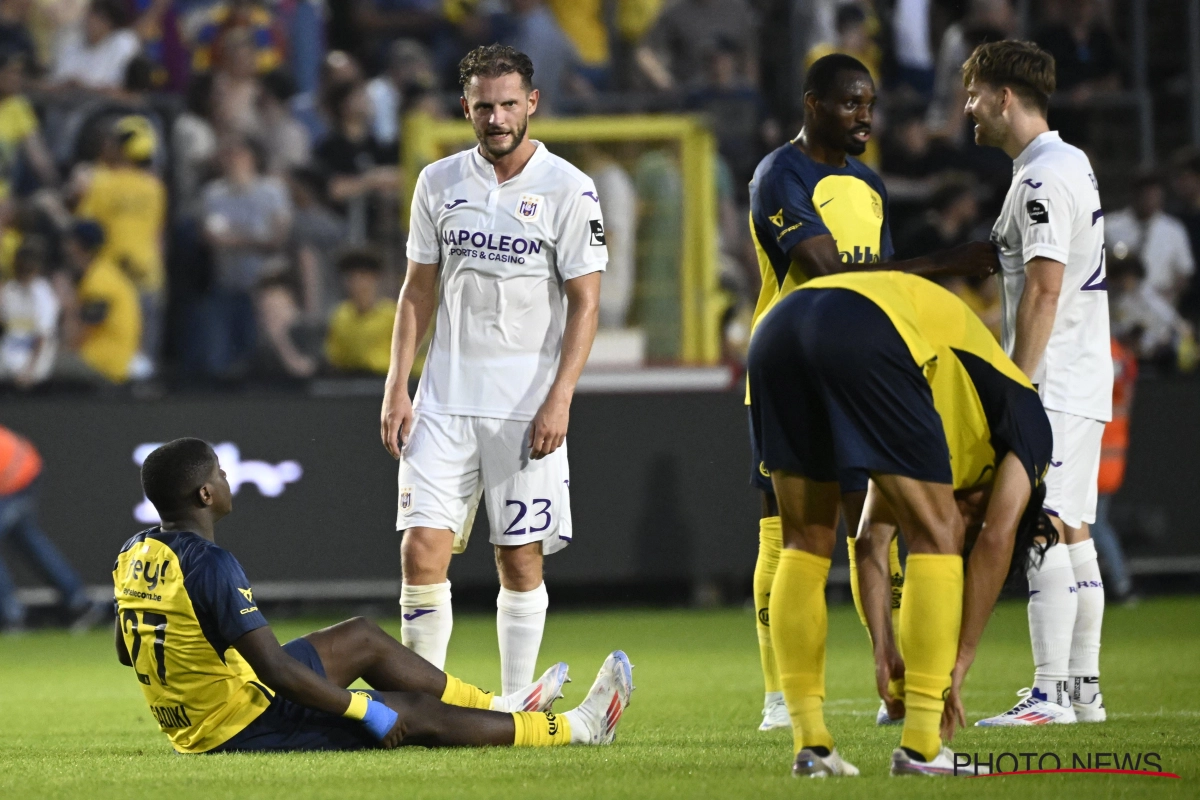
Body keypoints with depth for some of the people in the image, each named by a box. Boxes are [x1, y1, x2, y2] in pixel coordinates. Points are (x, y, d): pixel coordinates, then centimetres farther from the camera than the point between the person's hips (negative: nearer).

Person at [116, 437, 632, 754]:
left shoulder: (133, 555, 0)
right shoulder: (212, 565, -28)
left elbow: (125, 653, 14)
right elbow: (276, 669, -28)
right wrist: (366, 710, -17)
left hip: (186, 727, 10)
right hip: (242, 728, -10)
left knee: (362, 639, 22)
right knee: (417, 713, 3)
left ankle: (497, 709, 36)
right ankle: (579, 729, 17)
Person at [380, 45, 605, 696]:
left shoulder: (568, 190, -4)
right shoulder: (439, 183, 8)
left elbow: (585, 303, -4)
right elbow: (418, 291, 13)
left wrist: (559, 399, -13)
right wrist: (396, 388, 5)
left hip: (526, 407, -3)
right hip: (445, 396, 3)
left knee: (520, 557, 0)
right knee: (422, 549, -7)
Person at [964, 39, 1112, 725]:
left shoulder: (1042, 179, -14)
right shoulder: (1074, 164, 17)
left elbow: (1044, 290, -21)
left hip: (1053, 385, -10)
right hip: (1083, 382, 10)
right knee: (1073, 533, 12)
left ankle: (1051, 694, -16)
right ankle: (1083, 688, 14)